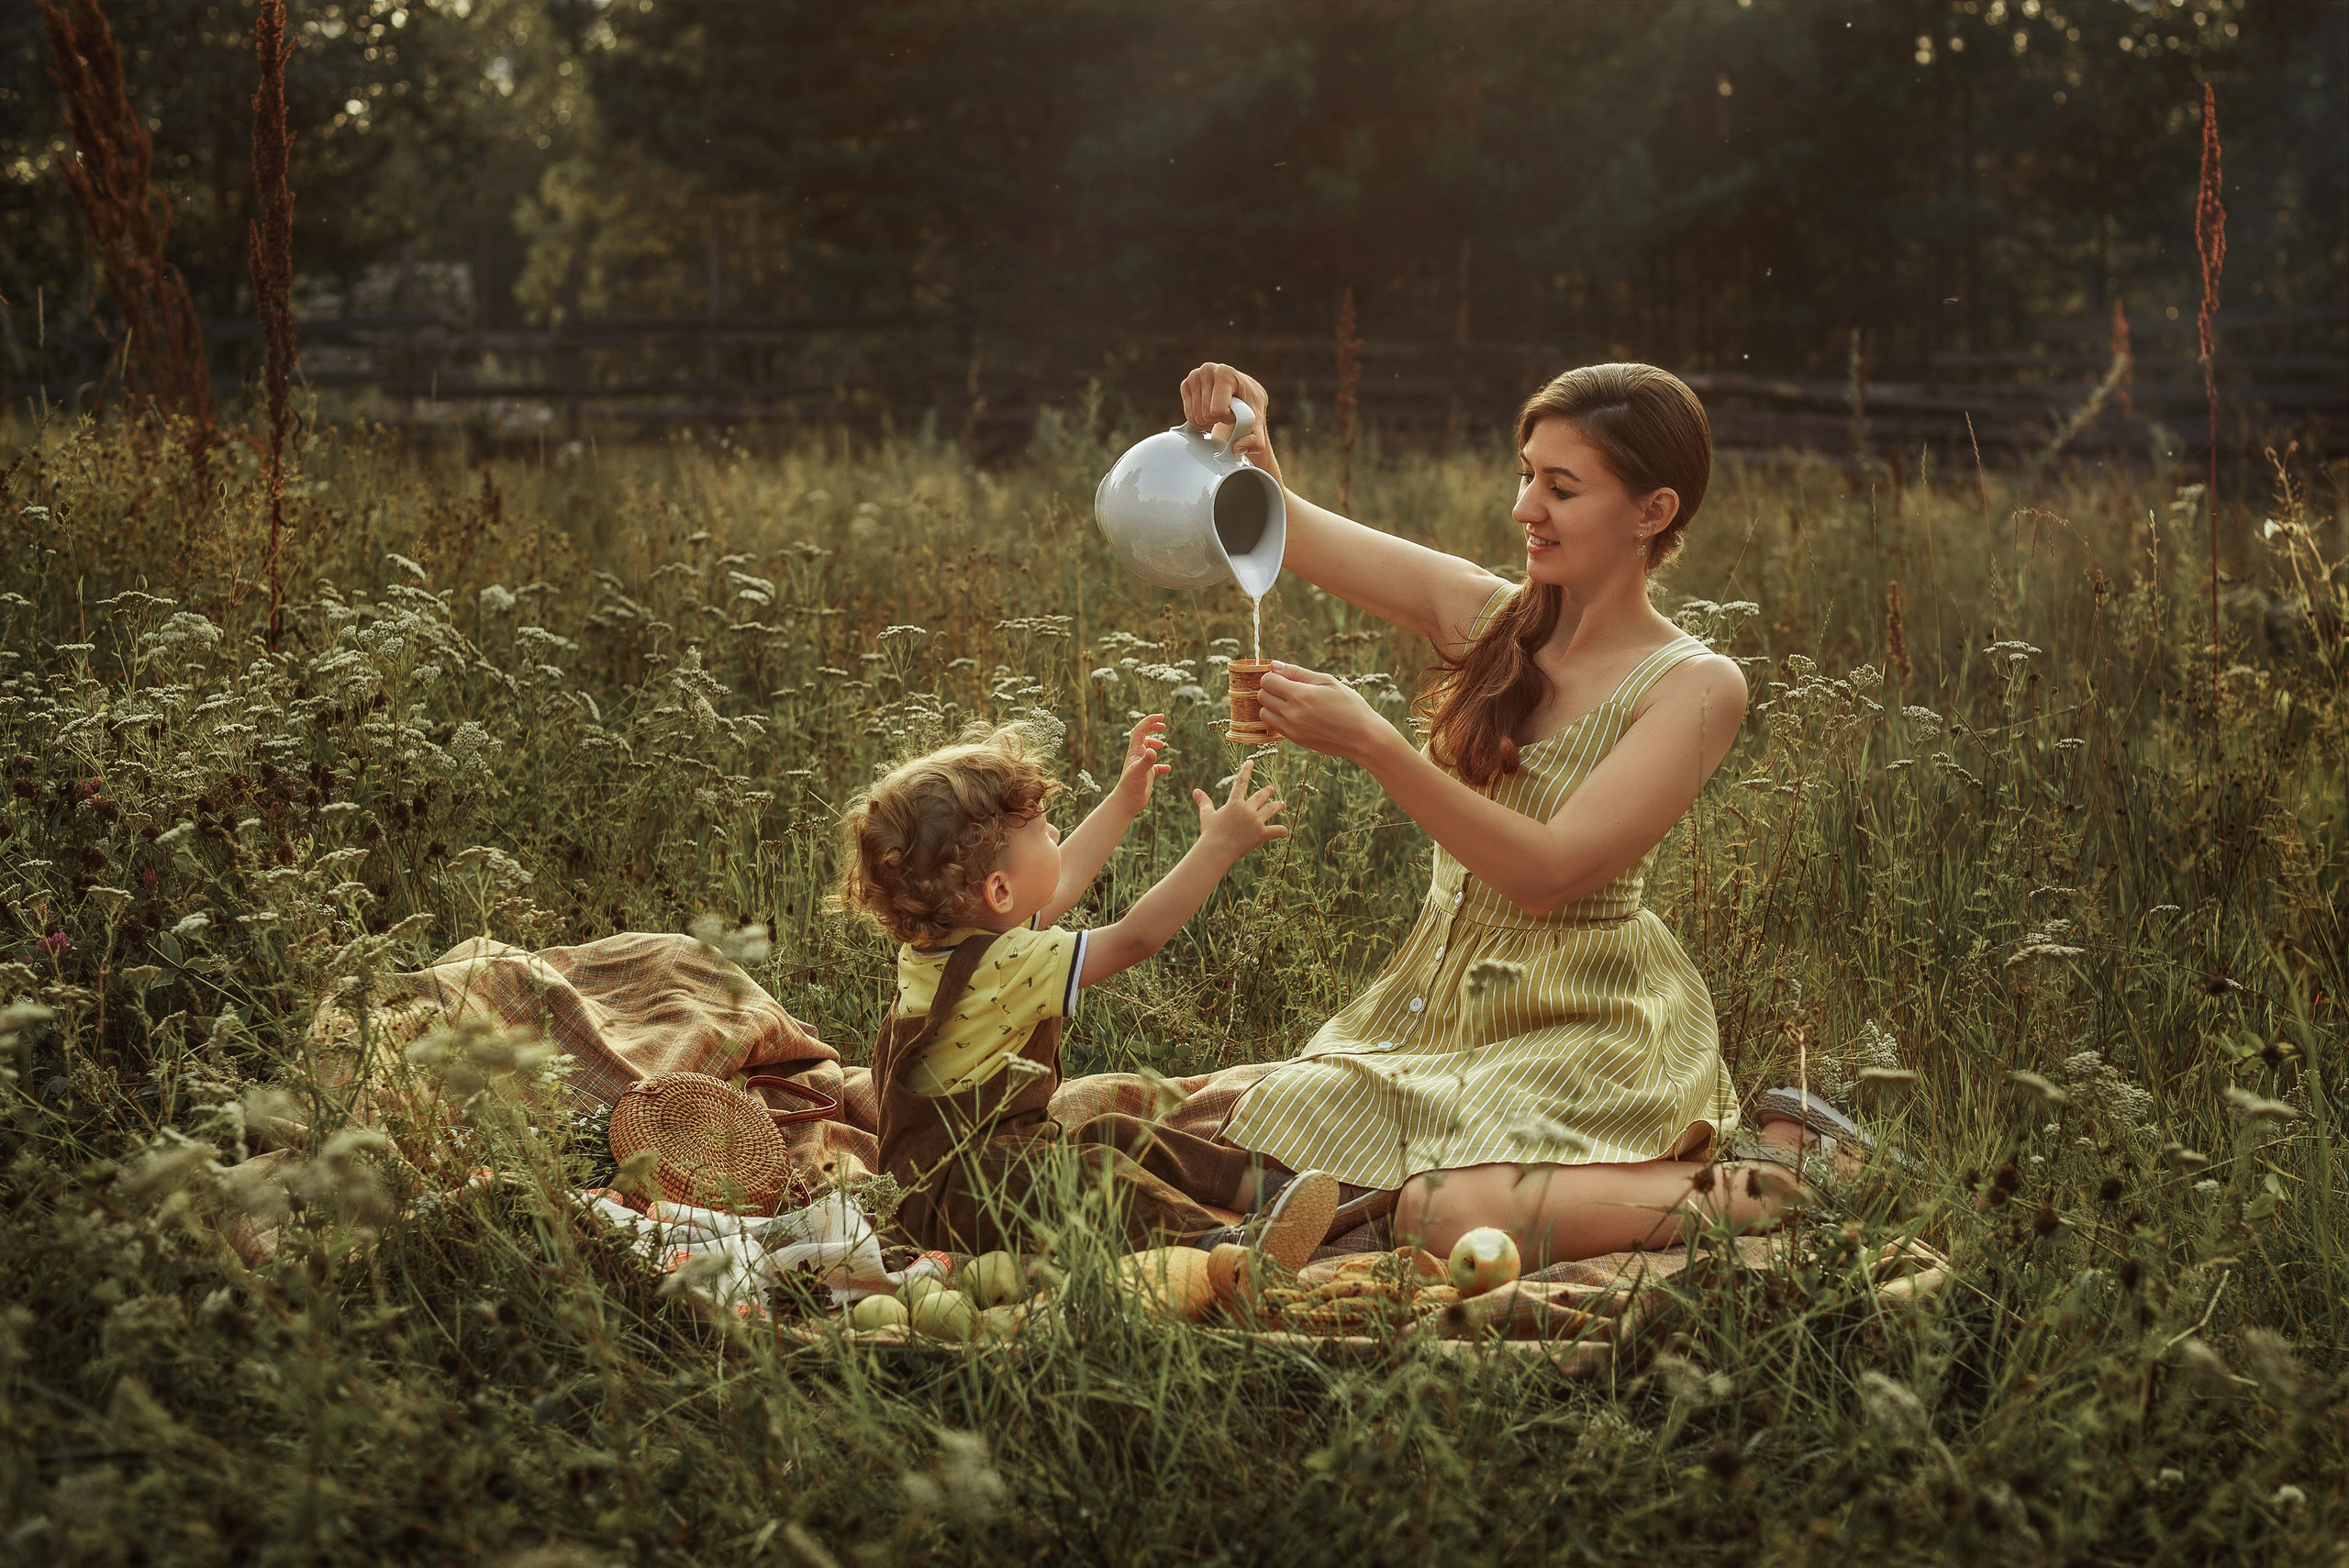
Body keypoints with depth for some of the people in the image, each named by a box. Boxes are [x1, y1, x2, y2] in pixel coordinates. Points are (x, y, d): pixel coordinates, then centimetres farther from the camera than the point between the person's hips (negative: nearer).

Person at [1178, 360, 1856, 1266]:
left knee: (1453, 1214, -28)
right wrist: (1246, 450, -23)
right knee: (1277, 1140, -14)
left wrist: (1371, 745, -30)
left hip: (1590, 1019, -6)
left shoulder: (1694, 687, -12)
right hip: (1442, 989, 6)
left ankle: (1767, 1171, -5)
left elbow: (1547, 872, -23)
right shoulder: (1482, 614, 2)